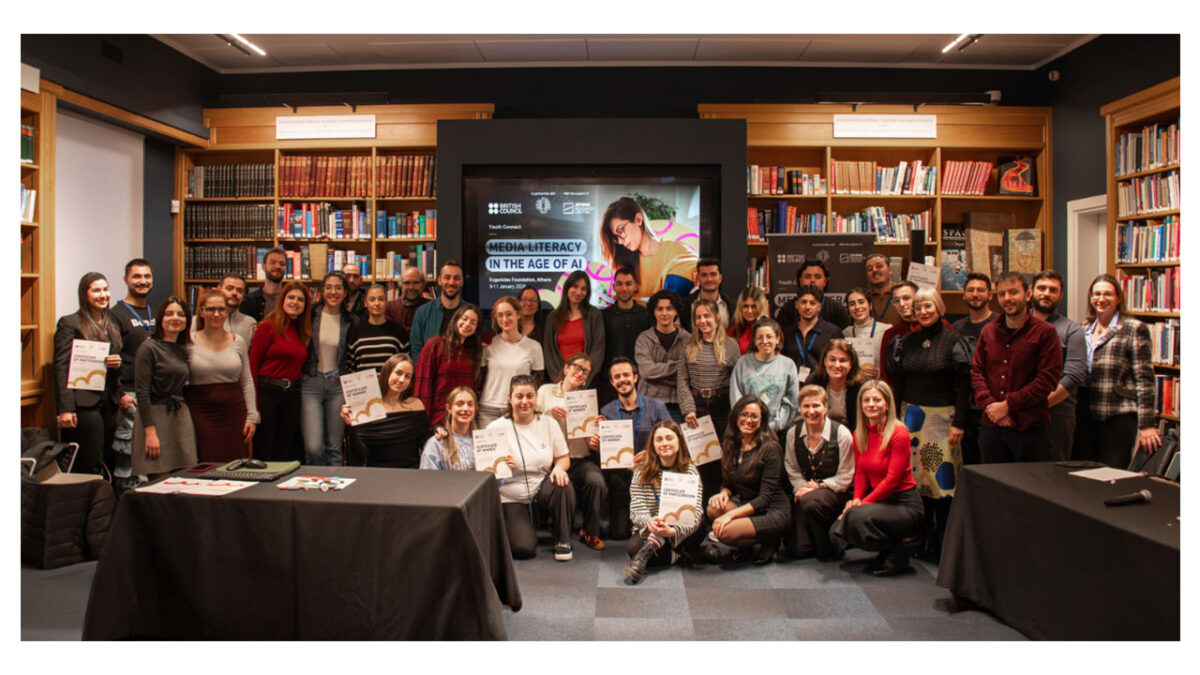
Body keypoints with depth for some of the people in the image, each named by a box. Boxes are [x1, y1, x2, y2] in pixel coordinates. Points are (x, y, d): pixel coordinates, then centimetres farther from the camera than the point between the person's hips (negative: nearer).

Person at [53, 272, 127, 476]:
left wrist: (118, 363, -2)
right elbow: (61, 368, -9)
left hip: (109, 404, 6)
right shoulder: (69, 323, -3)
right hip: (83, 404, -6)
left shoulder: (112, 325, 16)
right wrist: (65, 409, -16)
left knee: (107, 465, 7)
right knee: (90, 467, -5)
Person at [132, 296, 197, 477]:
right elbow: (142, 392, -10)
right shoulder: (149, 348, -6)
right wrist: (150, 432, -15)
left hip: (181, 416, 6)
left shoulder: (184, 350, 12)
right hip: (156, 416, -6)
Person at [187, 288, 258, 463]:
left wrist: (251, 416, 5)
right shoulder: (189, 343, 1)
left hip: (233, 412, 2)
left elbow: (247, 381, 10)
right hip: (201, 414, -2)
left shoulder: (238, 342, 7)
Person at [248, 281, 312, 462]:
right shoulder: (268, 327, -6)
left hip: (292, 395, 5)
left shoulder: (303, 331, 11)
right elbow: (252, 365, -9)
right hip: (267, 392, -5)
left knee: (283, 451, 13)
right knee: (264, 452, 2)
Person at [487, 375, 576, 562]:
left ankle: (563, 540, -7)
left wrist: (559, 467, -19)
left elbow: (563, 458, 5)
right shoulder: (496, 428, -8)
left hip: (543, 489, 2)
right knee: (524, 549, -20)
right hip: (511, 497, -2)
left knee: (563, 485, -32)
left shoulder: (549, 423, 1)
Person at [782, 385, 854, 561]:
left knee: (810, 501, -39)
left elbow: (845, 477, -8)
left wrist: (818, 486, -17)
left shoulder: (841, 433, -10)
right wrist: (801, 487, -11)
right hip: (805, 492, 4)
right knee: (796, 549, -11)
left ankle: (829, 550, -12)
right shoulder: (793, 434, 1)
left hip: (834, 492, -3)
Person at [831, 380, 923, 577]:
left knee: (858, 517, -33)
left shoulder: (899, 433, -15)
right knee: (836, 532, -13)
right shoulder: (859, 434, 6)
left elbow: (892, 479, -18)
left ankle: (896, 556, -5)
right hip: (877, 499, 7)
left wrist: (863, 503, -19)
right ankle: (888, 548, 11)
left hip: (904, 503, -7)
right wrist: (856, 499, -9)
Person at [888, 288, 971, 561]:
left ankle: (943, 541, 7)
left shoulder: (954, 341, -2)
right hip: (912, 415, 4)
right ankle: (925, 537, 16)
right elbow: (897, 384, 11)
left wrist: (959, 423, -10)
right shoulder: (905, 342, 9)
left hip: (943, 416, -4)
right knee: (916, 475, 5)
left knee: (943, 476, -3)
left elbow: (964, 385, -5)